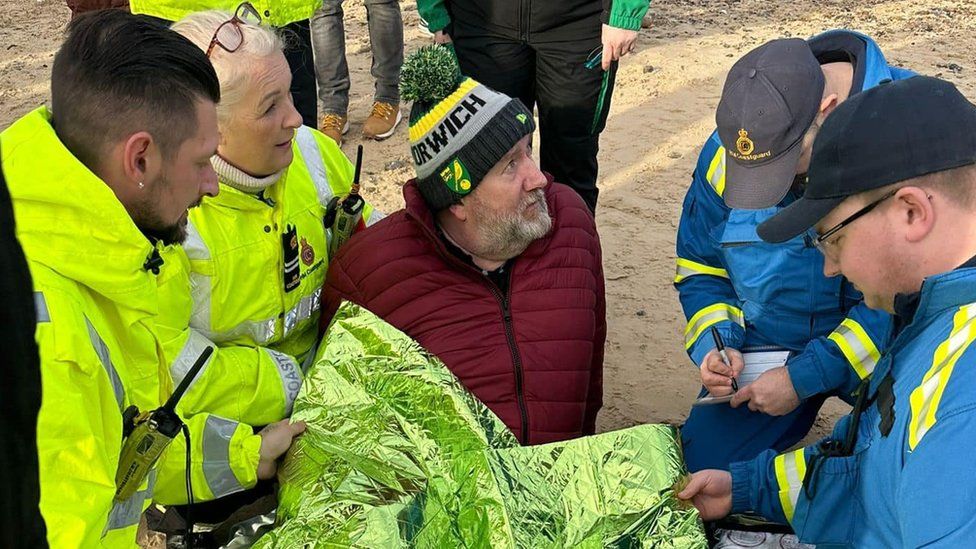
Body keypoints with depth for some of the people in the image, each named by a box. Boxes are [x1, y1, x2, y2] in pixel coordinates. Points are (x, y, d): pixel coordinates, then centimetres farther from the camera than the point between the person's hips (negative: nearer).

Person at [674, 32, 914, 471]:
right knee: (705, 466, -5)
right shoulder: (724, 151, -7)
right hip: (765, 347, 4)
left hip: (881, 346, -3)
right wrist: (714, 345, -11)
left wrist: (807, 376, -24)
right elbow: (699, 266, 8)